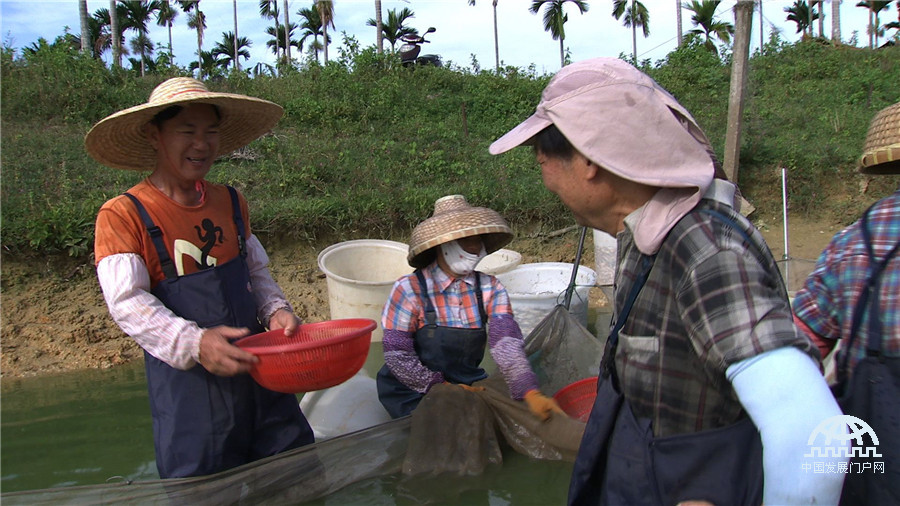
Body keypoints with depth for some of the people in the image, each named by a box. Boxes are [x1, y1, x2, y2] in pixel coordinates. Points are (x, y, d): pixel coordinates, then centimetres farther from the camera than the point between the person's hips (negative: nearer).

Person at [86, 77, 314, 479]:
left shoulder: (231, 203, 9)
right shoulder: (122, 215, -9)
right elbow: (127, 303, -17)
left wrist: (275, 310, -4)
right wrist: (194, 343, -30)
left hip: (256, 365, 5)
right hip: (186, 378, -5)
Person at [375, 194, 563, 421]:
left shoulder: (491, 289, -1)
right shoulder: (410, 290, -13)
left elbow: (506, 343, -14)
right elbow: (397, 354, -13)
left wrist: (531, 393, -31)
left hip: (468, 384, 5)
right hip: (415, 390, -4)